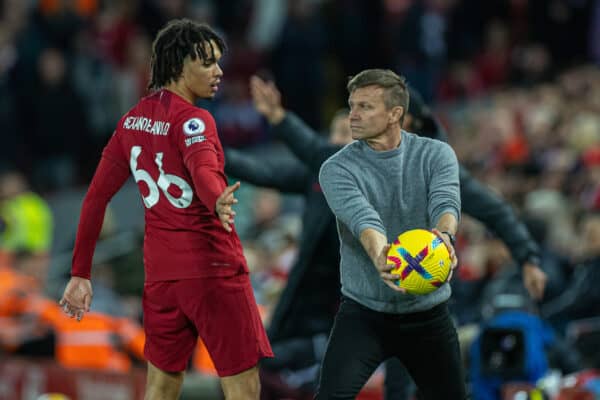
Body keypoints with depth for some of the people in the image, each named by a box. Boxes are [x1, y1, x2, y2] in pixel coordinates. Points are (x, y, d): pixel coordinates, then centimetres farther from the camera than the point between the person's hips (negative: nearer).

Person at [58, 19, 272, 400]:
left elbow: (96, 197, 12)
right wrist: (218, 203, -57)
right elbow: (203, 171, -35)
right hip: (213, 268, -8)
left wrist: (80, 273, 17)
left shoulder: (134, 120, 10)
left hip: (160, 273, 8)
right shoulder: (192, 120, -13)